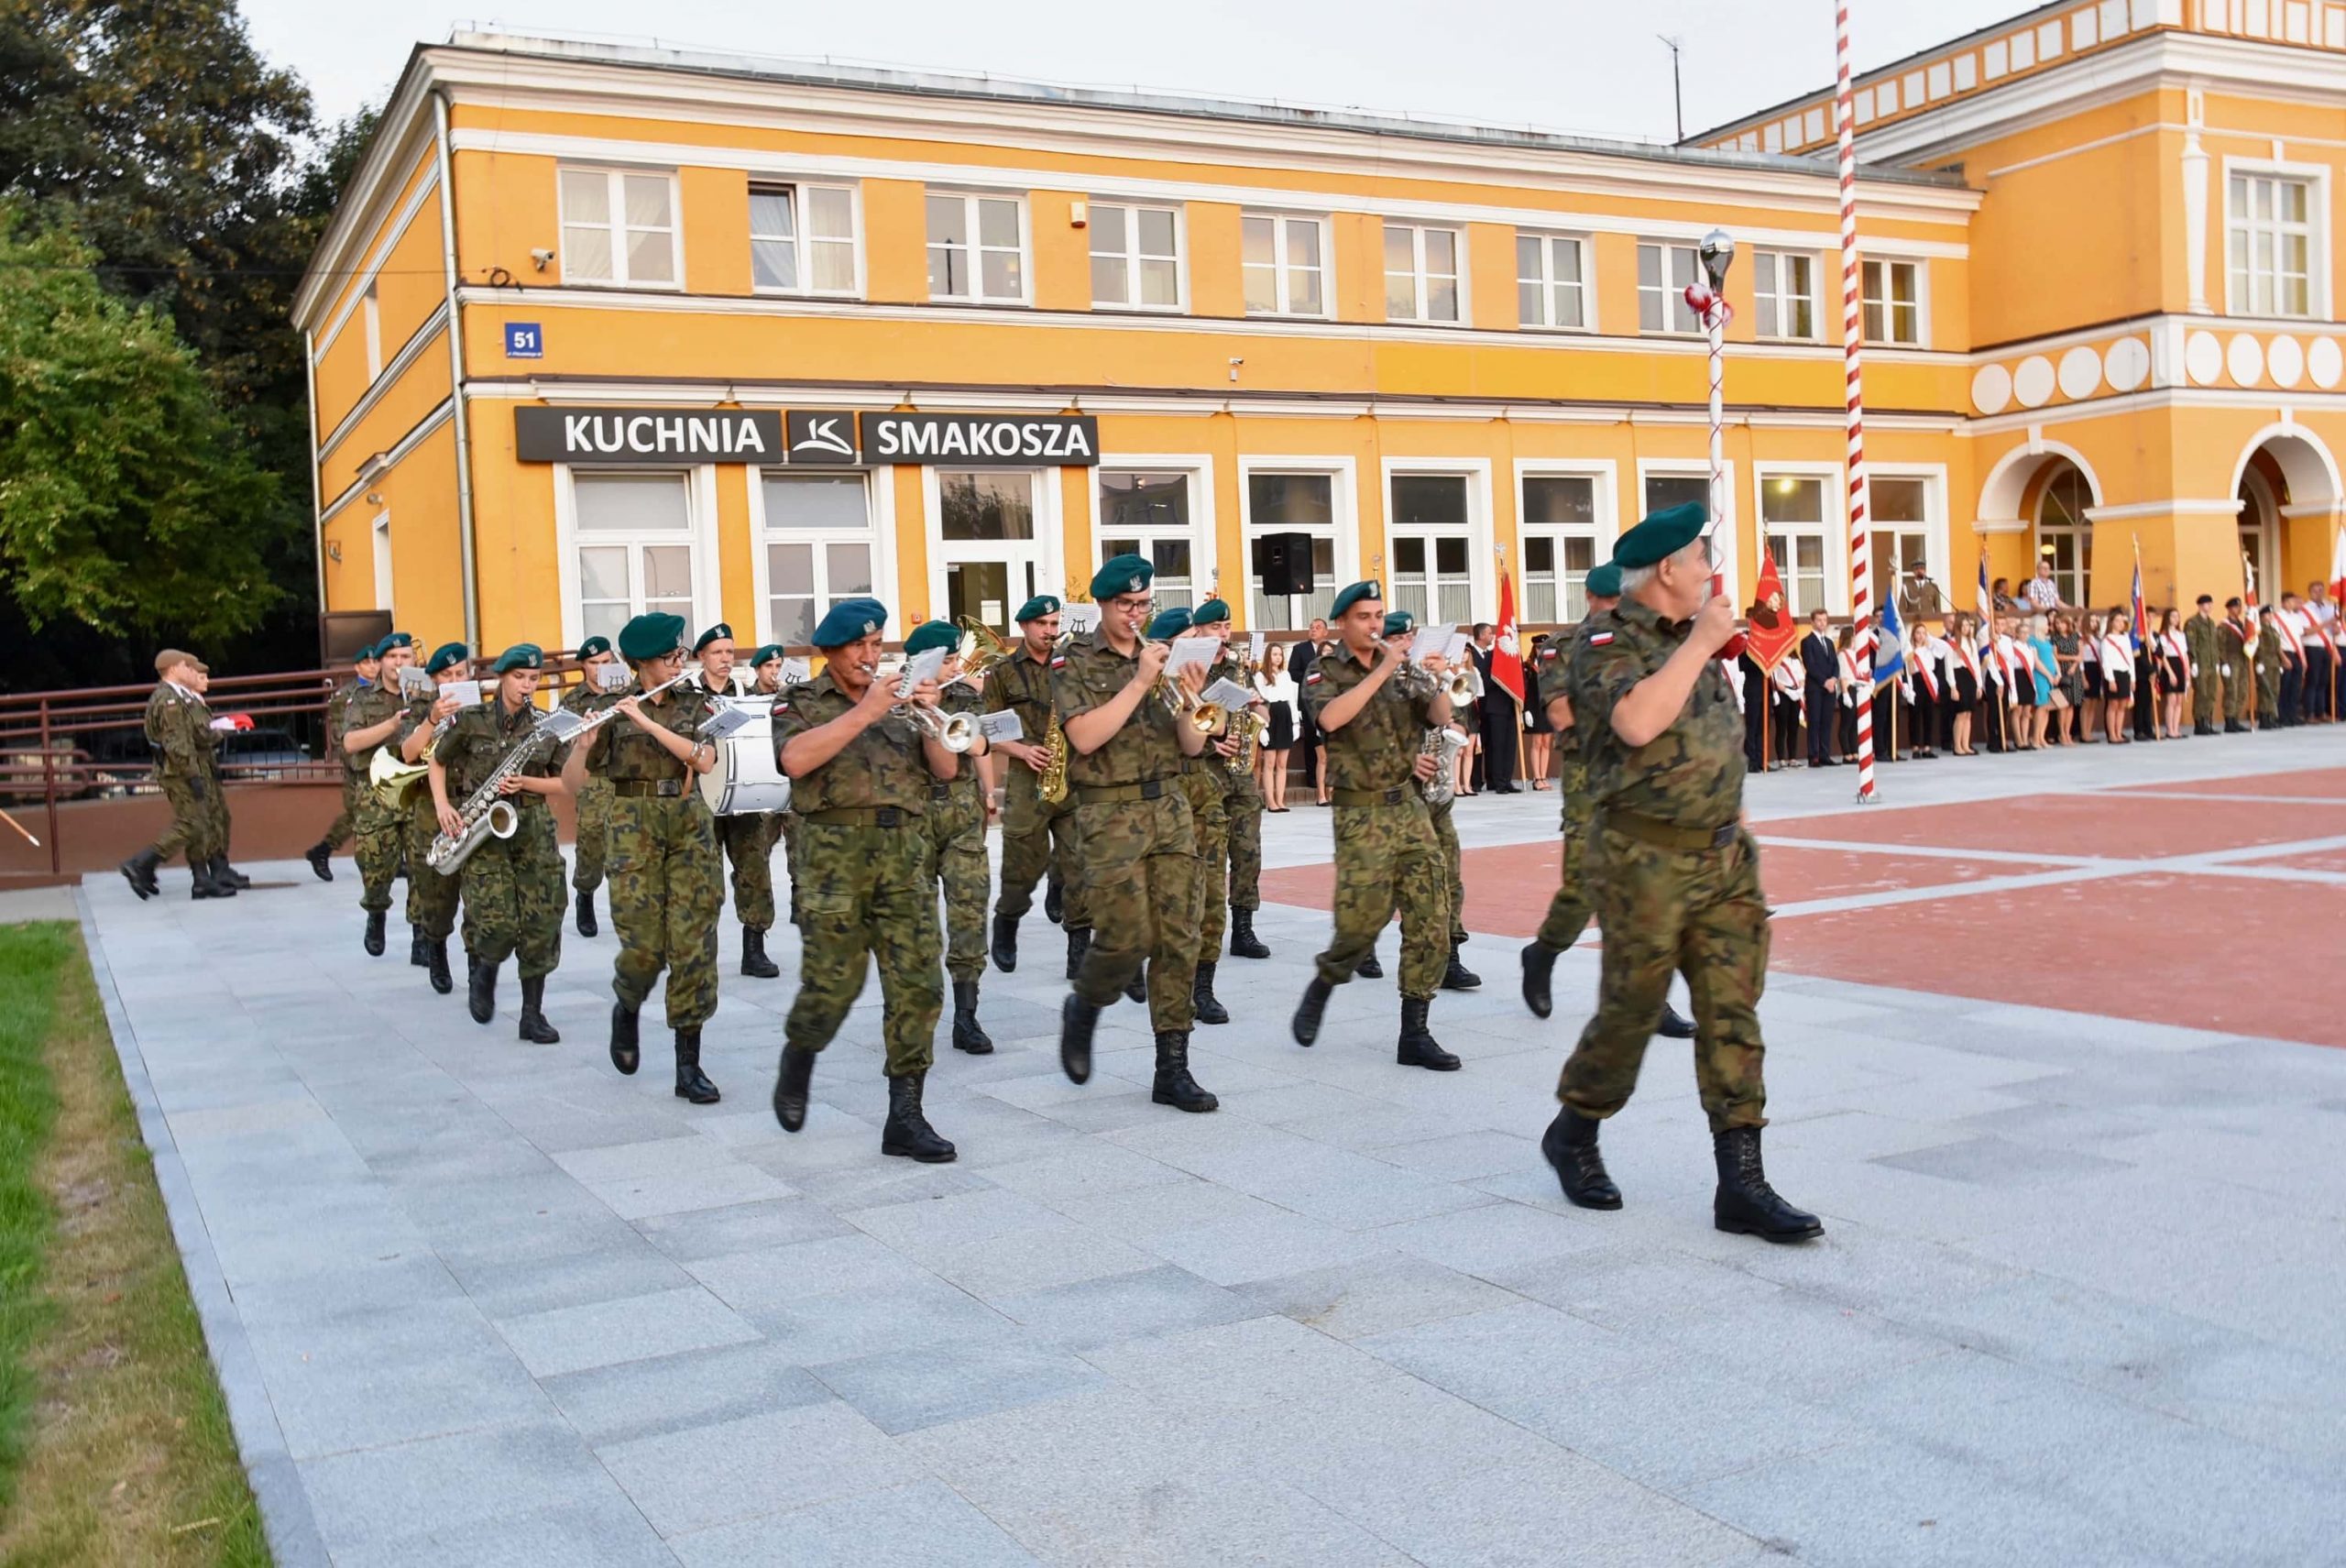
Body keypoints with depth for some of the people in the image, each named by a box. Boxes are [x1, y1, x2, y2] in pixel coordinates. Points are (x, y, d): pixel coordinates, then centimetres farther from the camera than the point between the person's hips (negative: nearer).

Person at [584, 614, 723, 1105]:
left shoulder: (698, 704, 5)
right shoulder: (614, 707, 4)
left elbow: (704, 759, -12)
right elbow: (584, 772, 3)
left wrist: (646, 722, -17)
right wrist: (588, 738, -18)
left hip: (690, 823, 1)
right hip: (633, 823, -1)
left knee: (693, 942, -4)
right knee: (643, 944, -7)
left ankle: (688, 1066, 1)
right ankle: (626, 1009, 29)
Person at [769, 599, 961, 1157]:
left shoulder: (898, 701, 18)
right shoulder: (801, 703, 7)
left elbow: (945, 770, 11)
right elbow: (795, 759, -14)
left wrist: (929, 717, -6)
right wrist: (863, 713, -15)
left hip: (906, 847, 3)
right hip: (837, 849, -3)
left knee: (917, 984, -4)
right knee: (834, 981, -4)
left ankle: (905, 1116, 1)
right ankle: (797, 1059, 29)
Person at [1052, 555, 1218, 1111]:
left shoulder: (1164, 657, 12)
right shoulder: (1074, 663, -1)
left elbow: (1193, 747, 9)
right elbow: (1084, 737, -16)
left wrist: (1189, 699, -10)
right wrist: (1139, 682, -16)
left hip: (1169, 811, 4)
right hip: (1110, 815, -4)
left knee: (1178, 940, 1)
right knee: (1127, 938, -8)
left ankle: (1172, 1069, 7)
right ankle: (1083, 1008, 24)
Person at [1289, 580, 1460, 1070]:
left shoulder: (1402, 671, 13)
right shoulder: (1326, 672, 0)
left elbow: (1441, 717, 4)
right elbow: (1330, 718, -20)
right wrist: (1381, 672, -18)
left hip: (1410, 807, 5)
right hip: (1362, 814, -4)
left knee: (1430, 922, -2)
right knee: (1361, 924, -8)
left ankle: (1414, 1034, 5)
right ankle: (1319, 991, 22)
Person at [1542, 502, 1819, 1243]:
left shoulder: (1690, 638, 14)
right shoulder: (1608, 644, -10)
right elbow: (1637, 723, -30)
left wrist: (1735, 818, 21)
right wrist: (1700, 645, -21)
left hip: (1723, 857, 7)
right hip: (1647, 860, -7)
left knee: (1732, 1014, 2)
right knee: (1630, 1010, 4)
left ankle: (1741, 1183, 4)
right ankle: (1573, 1134, 28)